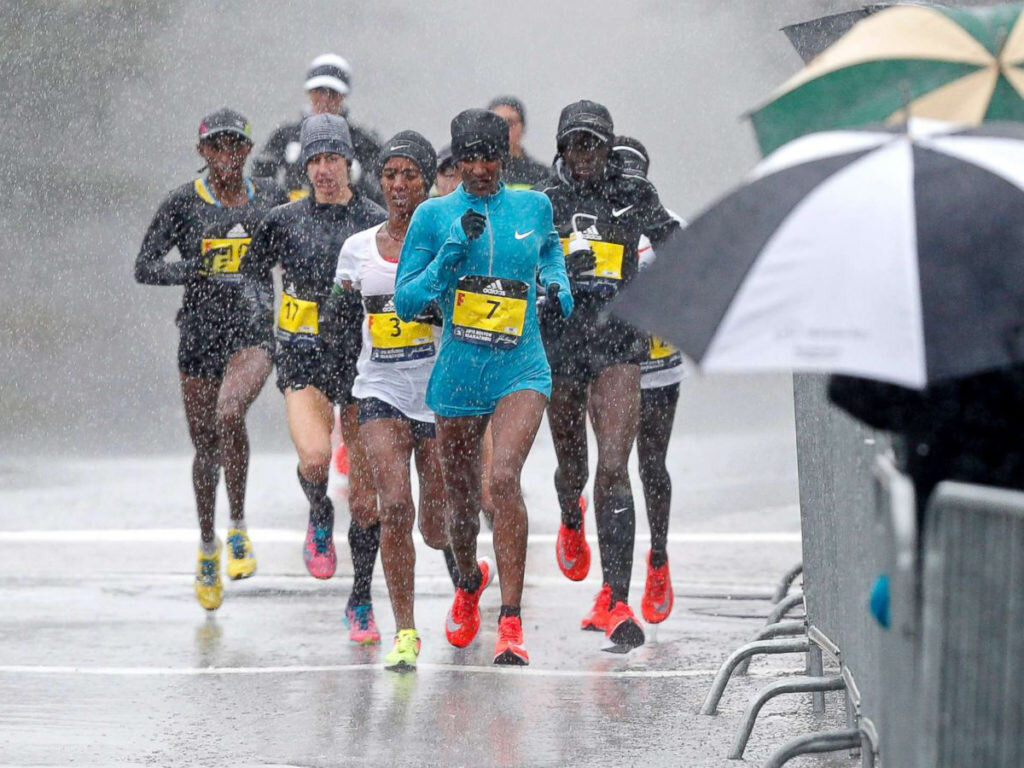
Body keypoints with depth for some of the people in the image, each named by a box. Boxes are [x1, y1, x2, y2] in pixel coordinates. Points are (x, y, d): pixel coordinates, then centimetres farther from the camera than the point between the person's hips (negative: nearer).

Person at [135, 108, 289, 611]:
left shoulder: (270, 197, 5)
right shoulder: (184, 203, -2)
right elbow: (144, 267, -4)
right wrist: (197, 271, -18)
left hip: (254, 329, -1)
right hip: (201, 331, 1)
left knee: (229, 414, -29)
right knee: (205, 446, 9)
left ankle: (239, 528, -12)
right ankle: (207, 547, 31)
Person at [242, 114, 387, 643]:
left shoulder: (376, 221, 3)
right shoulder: (286, 220, 5)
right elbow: (253, 270, 16)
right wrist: (260, 306, -3)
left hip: (362, 355, 1)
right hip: (304, 355, 0)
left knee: (366, 492, 2)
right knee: (314, 457, -28)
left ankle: (361, 604, 16)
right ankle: (319, 521, 8)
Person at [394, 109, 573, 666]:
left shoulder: (533, 206, 5)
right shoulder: (434, 216, -1)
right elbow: (406, 302, -3)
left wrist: (558, 283, 8)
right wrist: (449, 257, -16)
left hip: (521, 370, -1)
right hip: (458, 374, 1)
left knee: (504, 477, -24)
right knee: (462, 500, 12)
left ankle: (511, 624, -21)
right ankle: (469, 583, 47)